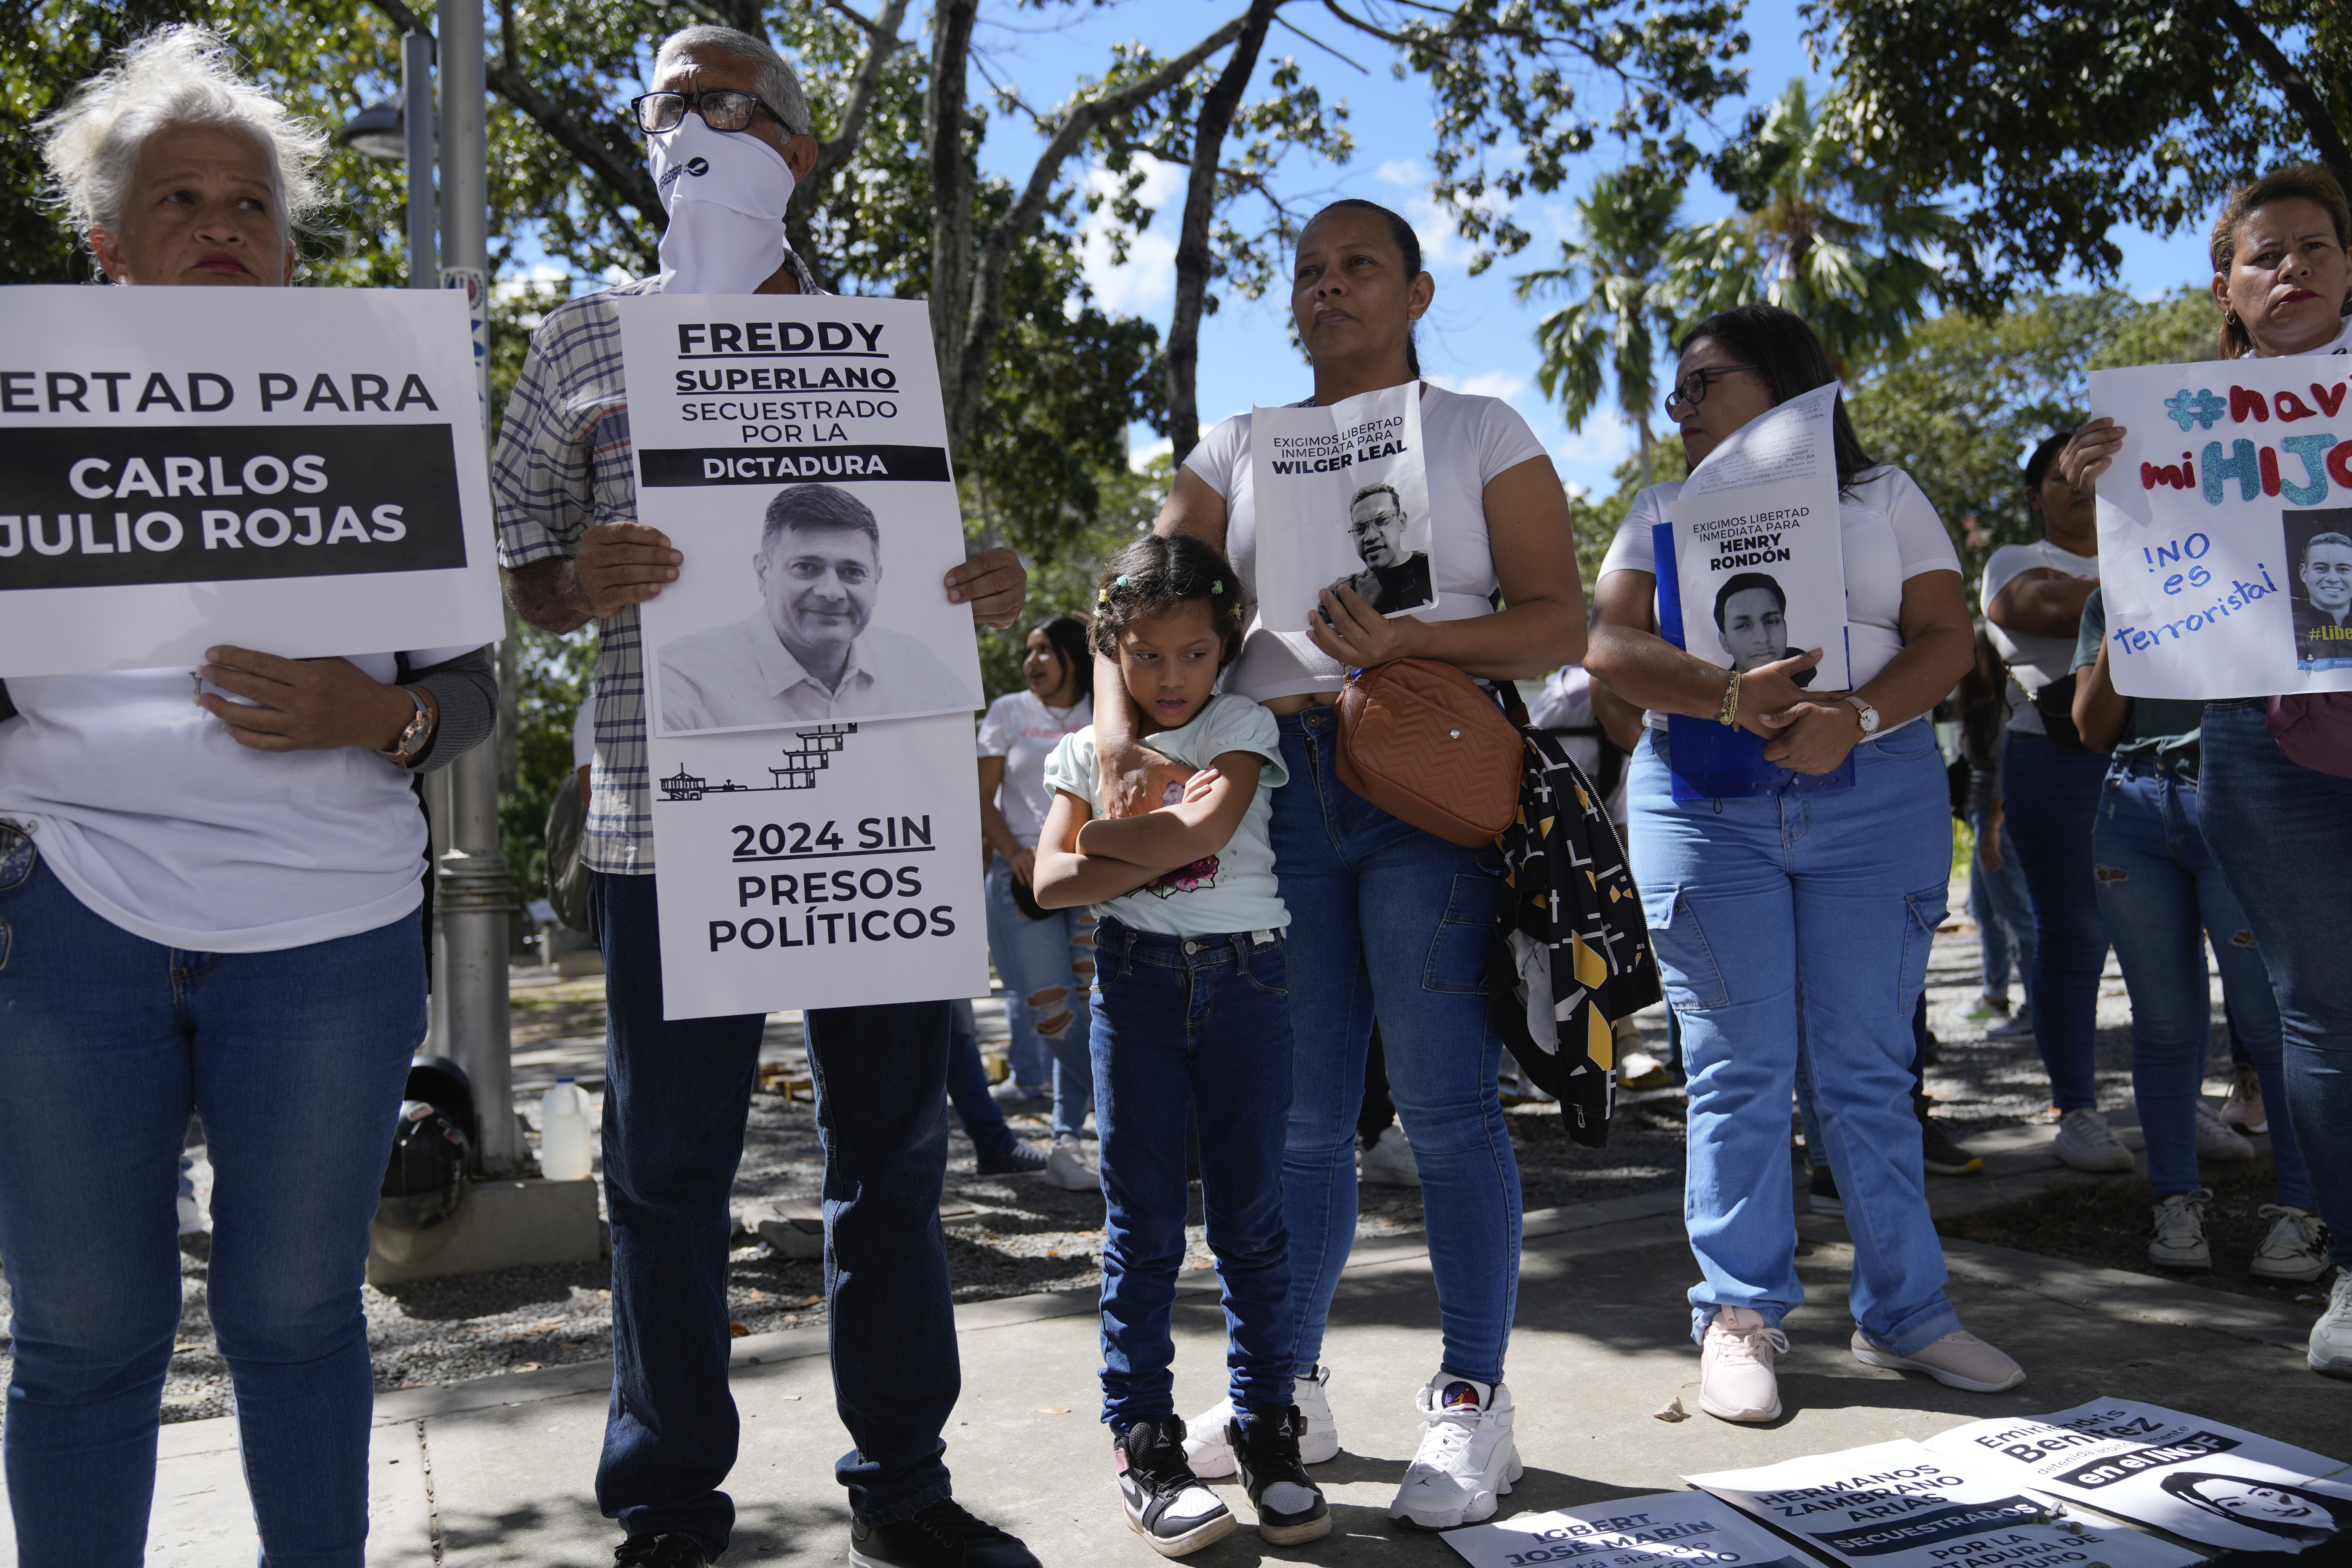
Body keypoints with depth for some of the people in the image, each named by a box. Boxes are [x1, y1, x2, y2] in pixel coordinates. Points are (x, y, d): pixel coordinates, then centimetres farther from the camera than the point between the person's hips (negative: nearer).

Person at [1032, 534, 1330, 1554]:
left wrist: (1108, 838, -6)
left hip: (1245, 978, -1)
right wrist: (1163, 847, -14)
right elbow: (1052, 881, -4)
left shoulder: (1244, 726, 4)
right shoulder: (1088, 749, 9)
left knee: (1251, 1213, 5)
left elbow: (1209, 827, -15)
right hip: (1138, 980, 1)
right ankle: (1144, 1440, 11)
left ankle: (1266, 1432, 15)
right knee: (1143, 1220, 3)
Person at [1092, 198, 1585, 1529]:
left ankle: (1472, 1400, 10)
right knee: (1298, 1112, 8)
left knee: (1446, 1099, -4)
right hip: (1273, 782, 3)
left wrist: (1408, 638, -15)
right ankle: (1289, 1390, 21)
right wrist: (1121, 734, -14)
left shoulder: (1483, 432, 8)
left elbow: (1560, 623, 1)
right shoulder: (1239, 449, 16)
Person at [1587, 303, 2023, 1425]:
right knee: (1738, 1067, -1)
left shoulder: (1885, 498, 12)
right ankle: (1741, 1317, 9)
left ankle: (1904, 1313, 13)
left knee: (1870, 1067, 1)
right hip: (1705, 801, 0)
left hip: (1877, 795, 0)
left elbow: (1945, 640, 2)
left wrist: (1854, 719, -17)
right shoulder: (1662, 513, 13)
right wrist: (1728, 696, -20)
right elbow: (1611, 648, -2)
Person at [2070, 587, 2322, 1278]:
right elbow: (2094, 729, 8)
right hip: (2134, 810, 3)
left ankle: (2302, 1208, 6)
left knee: (2270, 1019, -4)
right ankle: (2177, 1202, 15)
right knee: (2165, 1020, 6)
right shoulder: (2107, 602, 16)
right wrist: (2120, 628, -2)